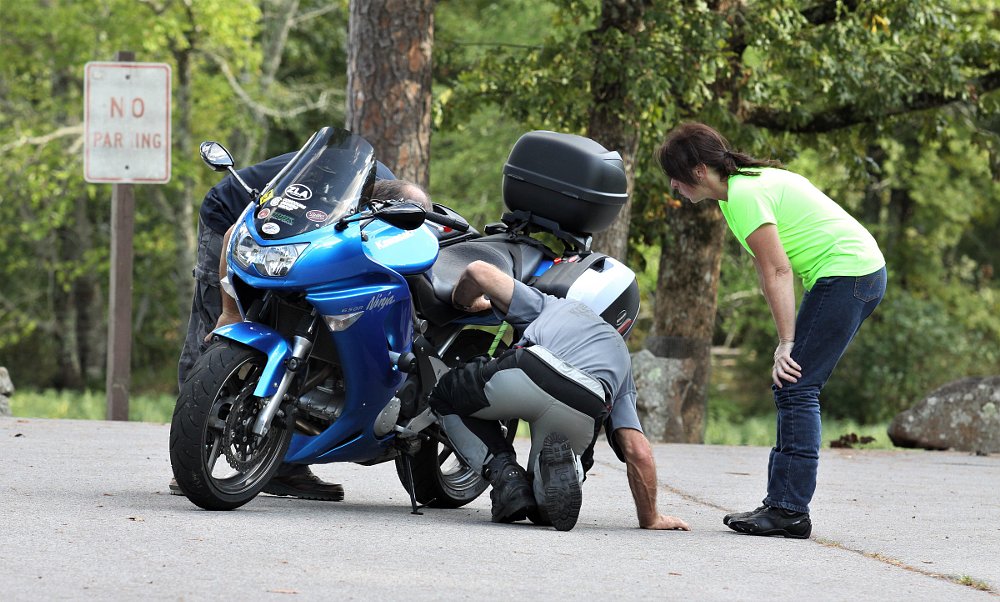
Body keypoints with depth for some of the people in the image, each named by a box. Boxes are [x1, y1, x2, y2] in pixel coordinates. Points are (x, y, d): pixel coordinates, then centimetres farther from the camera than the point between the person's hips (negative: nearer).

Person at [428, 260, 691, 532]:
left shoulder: (549, 305, 39)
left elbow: (478, 270, 30)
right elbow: (638, 453, 27)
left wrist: (461, 303, 53)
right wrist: (650, 519, 35)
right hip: (582, 413, 2)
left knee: (447, 397, 31)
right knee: (542, 507, 29)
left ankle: (506, 474, 7)